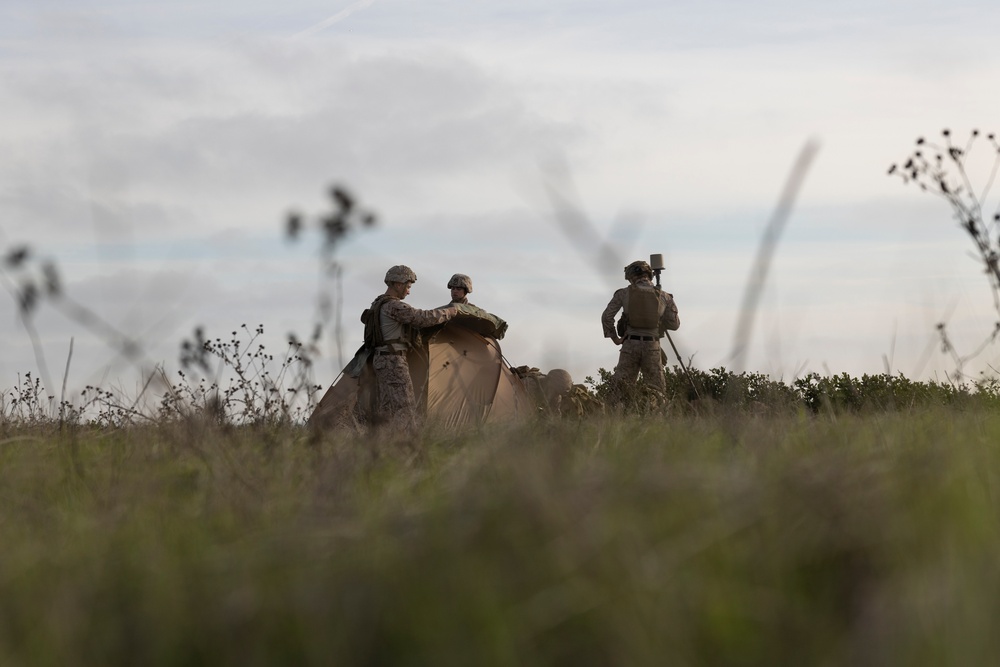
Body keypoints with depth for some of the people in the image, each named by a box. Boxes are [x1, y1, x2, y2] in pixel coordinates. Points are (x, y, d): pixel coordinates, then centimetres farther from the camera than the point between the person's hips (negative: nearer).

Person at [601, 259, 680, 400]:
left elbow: (607, 317, -3)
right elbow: (674, 324, 8)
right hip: (652, 346, 1)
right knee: (657, 391, 5)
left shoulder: (624, 293, 2)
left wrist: (614, 338, 8)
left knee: (619, 389, 2)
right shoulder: (664, 297, 5)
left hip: (630, 345, -1)